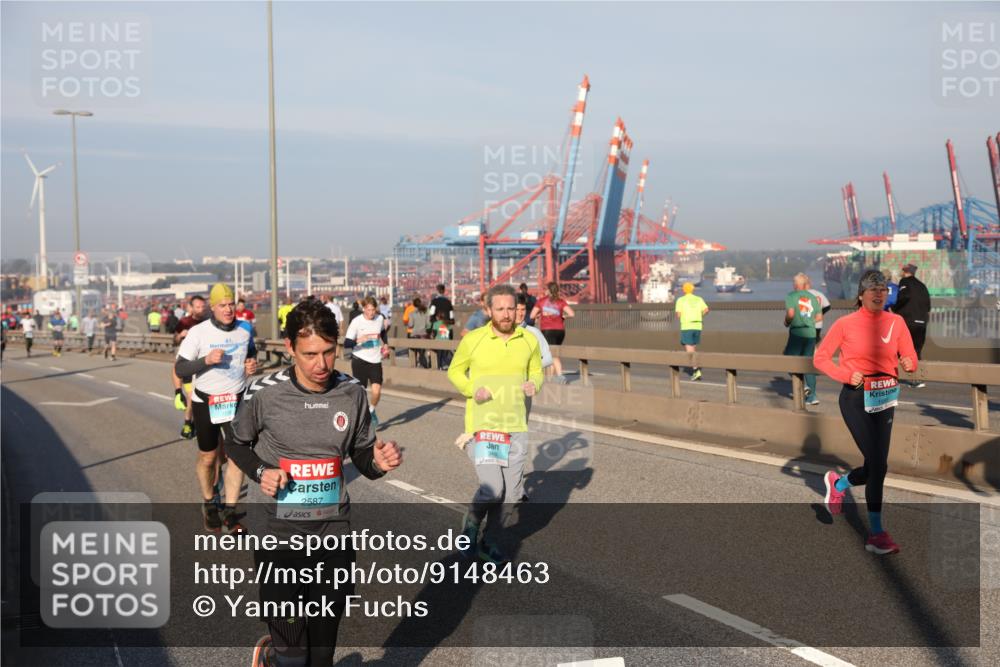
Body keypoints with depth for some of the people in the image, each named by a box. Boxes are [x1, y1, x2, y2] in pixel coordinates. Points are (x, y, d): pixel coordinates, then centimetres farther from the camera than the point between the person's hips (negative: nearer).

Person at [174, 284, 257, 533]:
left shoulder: (245, 329, -1)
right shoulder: (198, 332, -14)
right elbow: (180, 369, -13)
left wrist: (252, 363, -2)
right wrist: (207, 360, -28)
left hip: (238, 400, 3)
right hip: (206, 402, -2)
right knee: (208, 457, 10)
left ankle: (230, 511, 8)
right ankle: (208, 504, 34)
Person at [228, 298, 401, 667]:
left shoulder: (352, 393, -5)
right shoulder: (264, 393, -12)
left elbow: (362, 456, 7)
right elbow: (236, 444, 5)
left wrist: (379, 461, -16)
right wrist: (260, 472, -15)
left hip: (332, 527, 3)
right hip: (276, 529, -3)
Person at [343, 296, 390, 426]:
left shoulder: (380, 319, 1)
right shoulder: (356, 322, -12)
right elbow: (346, 343, -14)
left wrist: (385, 345, 10)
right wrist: (360, 340, -30)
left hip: (375, 360, 3)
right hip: (359, 360, -3)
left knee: (377, 390, -9)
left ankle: (371, 411, 20)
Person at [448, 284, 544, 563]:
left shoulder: (529, 340, 1)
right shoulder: (473, 340, -8)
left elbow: (537, 371, 15)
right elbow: (454, 372, 4)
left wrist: (534, 384, -8)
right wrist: (473, 390, -14)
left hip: (515, 426, 4)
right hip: (482, 424, -4)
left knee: (510, 492, 9)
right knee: (492, 487, -16)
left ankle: (490, 541, 32)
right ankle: (471, 527, 14)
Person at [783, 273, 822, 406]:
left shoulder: (791, 296, -4)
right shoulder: (813, 297, 10)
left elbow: (790, 313, -17)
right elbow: (819, 317, 10)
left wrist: (786, 322, 2)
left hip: (796, 332, -5)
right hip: (811, 333, 5)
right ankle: (812, 396, 7)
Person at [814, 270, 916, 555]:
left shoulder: (896, 322, 4)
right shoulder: (845, 324, -4)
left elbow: (911, 357, 5)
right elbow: (820, 358, 0)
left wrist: (908, 363, -19)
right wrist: (846, 375, -15)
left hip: (884, 398, 5)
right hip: (855, 397, -4)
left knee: (875, 465, 7)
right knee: (878, 465, -12)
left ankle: (838, 483, 40)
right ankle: (876, 533, 0)